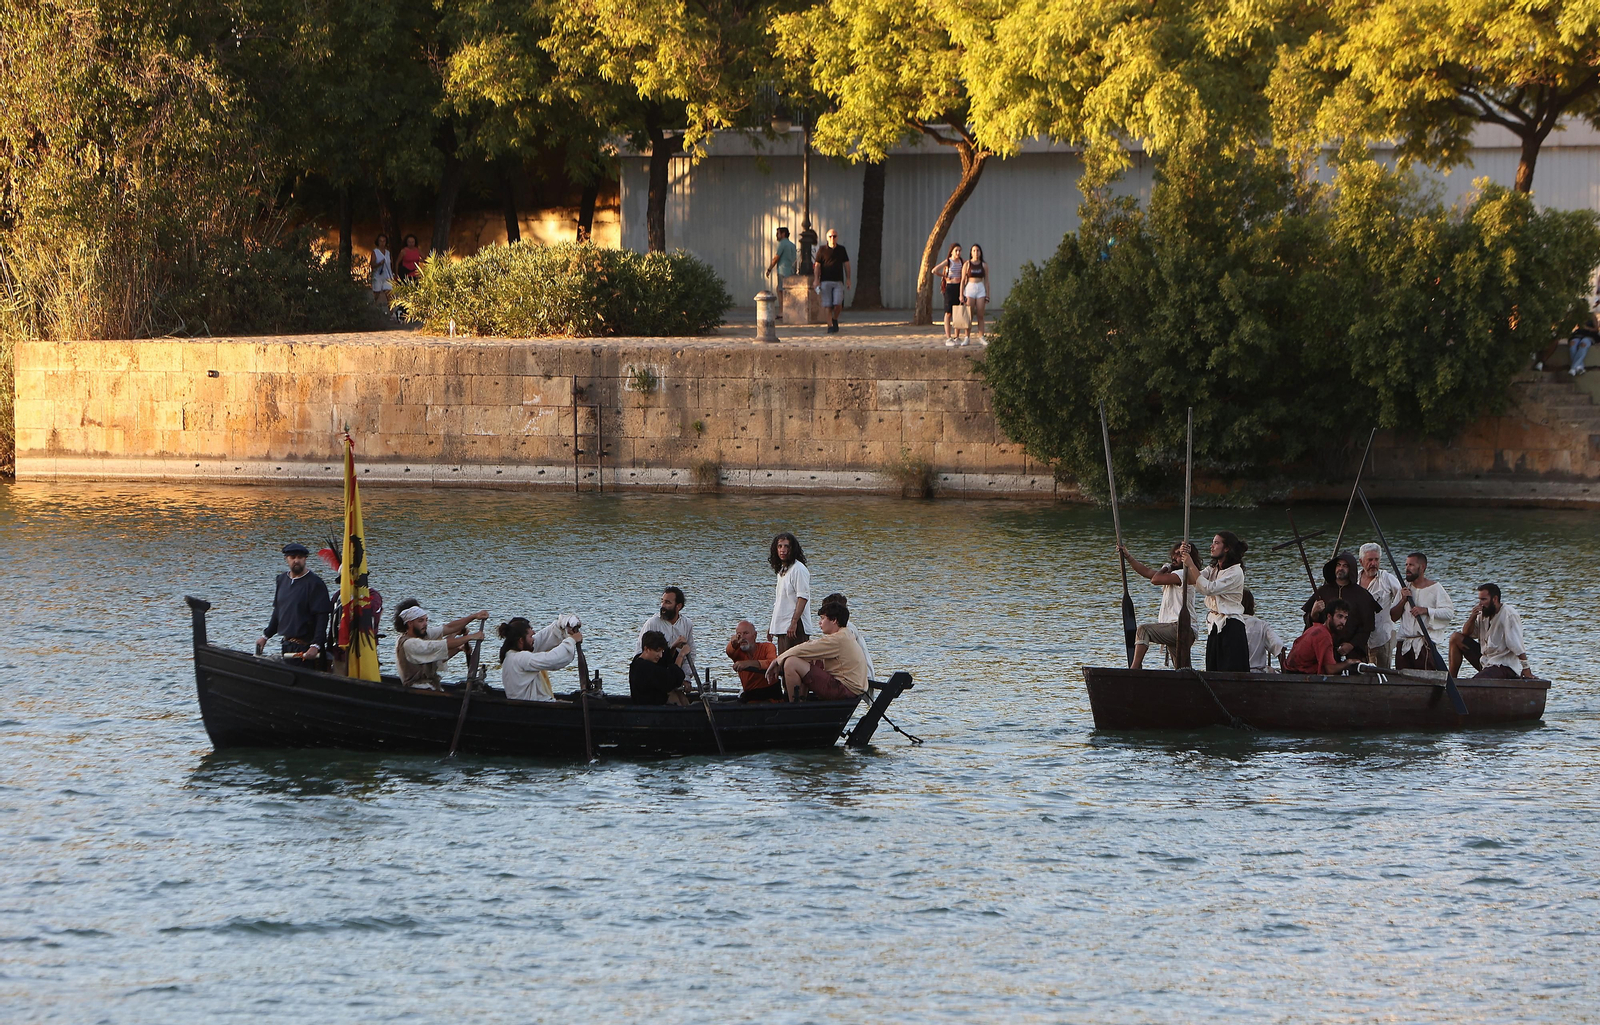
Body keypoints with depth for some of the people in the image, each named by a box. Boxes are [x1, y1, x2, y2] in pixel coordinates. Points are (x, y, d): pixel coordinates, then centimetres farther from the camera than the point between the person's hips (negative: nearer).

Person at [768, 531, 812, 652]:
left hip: (794, 628, -9)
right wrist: (771, 626, 22)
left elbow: (803, 598, -17)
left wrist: (794, 622, -23)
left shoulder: (798, 569, -10)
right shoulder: (782, 570, 19)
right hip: (781, 627, 9)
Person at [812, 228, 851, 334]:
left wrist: (848, 279, 8)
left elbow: (846, 264, 15)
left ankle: (835, 320, 15)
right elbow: (817, 266, 4)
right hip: (825, 281, -1)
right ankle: (830, 325, 2)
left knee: (838, 304, -10)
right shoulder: (822, 250, 4)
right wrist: (816, 280, -5)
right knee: (828, 306, -4)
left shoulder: (841, 250, 10)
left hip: (838, 281, 1)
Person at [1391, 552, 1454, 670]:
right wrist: (1403, 600, -2)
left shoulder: (1435, 588, 0)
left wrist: (1426, 610, -18)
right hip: (1403, 645, 5)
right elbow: (1393, 617, 14)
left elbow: (1450, 613, -9)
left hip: (1425, 644, -5)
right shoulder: (1405, 587, 15)